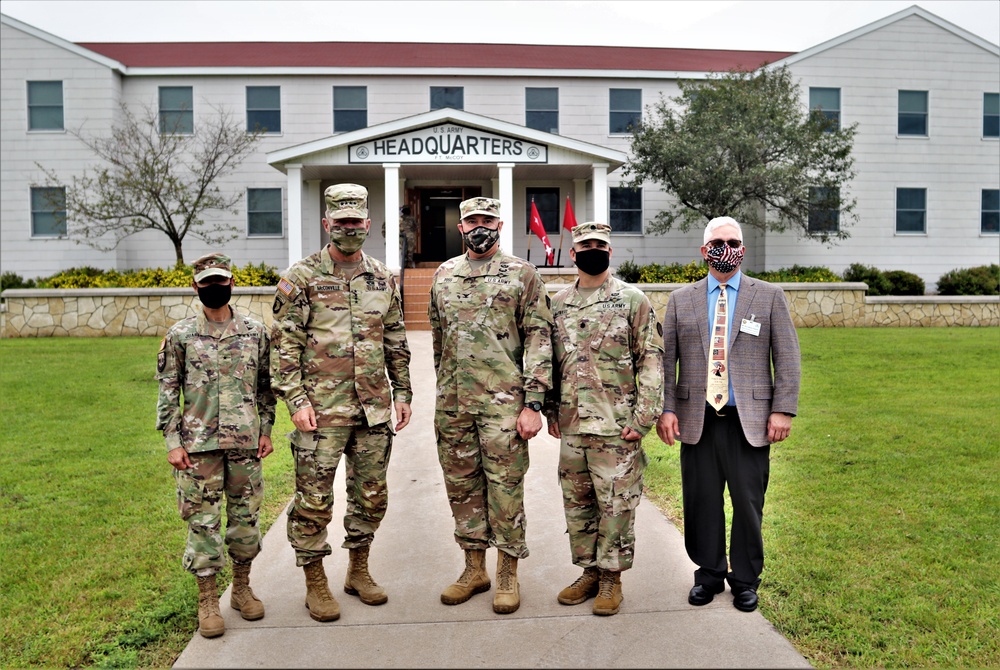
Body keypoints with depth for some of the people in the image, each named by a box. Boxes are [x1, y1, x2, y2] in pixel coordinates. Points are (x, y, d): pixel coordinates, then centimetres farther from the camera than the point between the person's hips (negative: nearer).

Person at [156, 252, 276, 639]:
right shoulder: (180, 335, 0)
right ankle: (207, 600, 17)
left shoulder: (255, 331, 5)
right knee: (202, 520, 4)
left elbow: (265, 385, 10)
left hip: (245, 441, 2)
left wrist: (266, 429, 6)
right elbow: (167, 391, 1)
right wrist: (172, 442, -4)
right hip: (199, 443, -2)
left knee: (246, 516, 10)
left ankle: (242, 588, 28)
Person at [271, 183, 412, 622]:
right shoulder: (301, 278, -3)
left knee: (371, 496, 12)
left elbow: (396, 343, 16)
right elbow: (285, 346, -5)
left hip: (374, 409, 5)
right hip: (321, 409, -4)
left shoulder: (383, 279, 11)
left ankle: (358, 570, 31)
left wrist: (402, 392, 10)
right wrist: (296, 400, -12)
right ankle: (315, 582, 19)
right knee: (314, 500, 2)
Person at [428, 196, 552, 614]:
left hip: (502, 401, -4)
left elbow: (540, 340, -6)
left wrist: (533, 403, -12)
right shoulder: (444, 275, 13)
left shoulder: (522, 274, -1)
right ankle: (474, 569, 26)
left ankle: (508, 575, 15)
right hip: (452, 403, 5)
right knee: (462, 484, 11)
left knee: (505, 486, 1)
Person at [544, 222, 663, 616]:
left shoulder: (632, 300, -3)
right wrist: (551, 409, 11)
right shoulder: (559, 303, 11)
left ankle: (612, 577, 18)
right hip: (570, 425, 5)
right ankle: (589, 571, 28)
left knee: (616, 504, 2)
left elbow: (651, 360, -6)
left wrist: (643, 418, -12)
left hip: (616, 426, -5)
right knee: (576, 503, 13)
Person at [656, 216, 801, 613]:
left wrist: (783, 410, -5)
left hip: (749, 420, -1)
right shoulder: (681, 300, 9)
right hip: (697, 420, 1)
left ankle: (746, 580, 24)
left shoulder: (769, 297, 7)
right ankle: (709, 574, 25)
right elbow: (666, 360, 7)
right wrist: (666, 408, -2)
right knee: (701, 501, 6)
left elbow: (787, 359, 4)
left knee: (748, 502, 5)